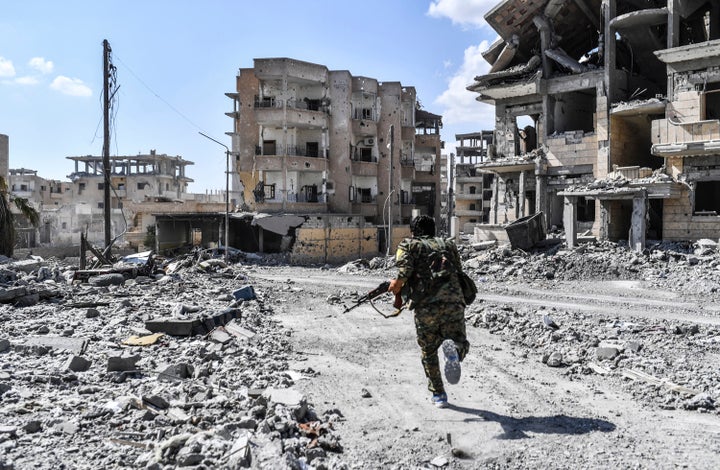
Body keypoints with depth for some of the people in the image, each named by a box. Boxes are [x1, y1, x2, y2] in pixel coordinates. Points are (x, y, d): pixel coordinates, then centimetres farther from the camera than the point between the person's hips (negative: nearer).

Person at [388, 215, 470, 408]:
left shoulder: (408, 245, 11)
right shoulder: (448, 244, 24)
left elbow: (405, 268, -8)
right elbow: (458, 270, 21)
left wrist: (397, 285, 5)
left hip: (426, 306, -1)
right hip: (453, 301, 2)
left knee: (428, 352, 17)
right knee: (460, 344, 14)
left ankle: (438, 394, 19)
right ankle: (453, 349, -20)